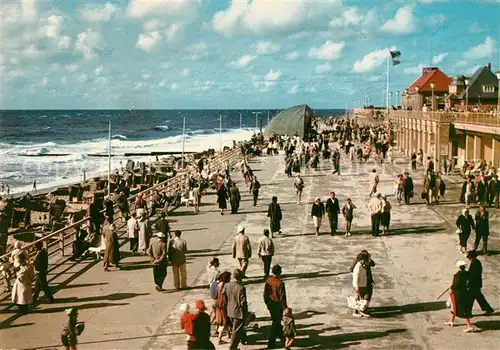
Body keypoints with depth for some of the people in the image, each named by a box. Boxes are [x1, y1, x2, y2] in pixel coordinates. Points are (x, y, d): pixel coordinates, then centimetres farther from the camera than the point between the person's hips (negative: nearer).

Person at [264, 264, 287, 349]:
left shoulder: (268, 281, -7)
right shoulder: (280, 283, -25)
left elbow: (265, 293, 3)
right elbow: (282, 297, -20)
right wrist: (285, 308, -9)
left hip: (270, 304, 6)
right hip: (277, 305, -6)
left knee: (276, 320, 26)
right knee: (276, 323, 6)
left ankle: (280, 334, 47)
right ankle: (271, 343, 8)